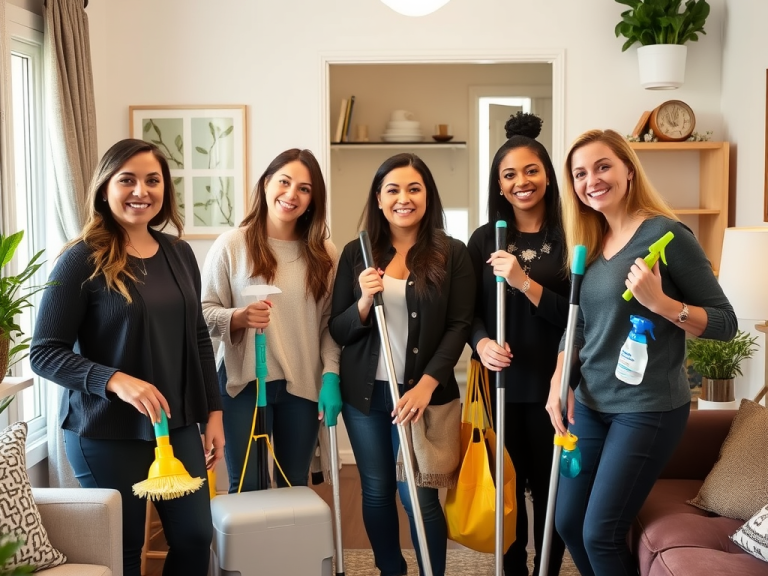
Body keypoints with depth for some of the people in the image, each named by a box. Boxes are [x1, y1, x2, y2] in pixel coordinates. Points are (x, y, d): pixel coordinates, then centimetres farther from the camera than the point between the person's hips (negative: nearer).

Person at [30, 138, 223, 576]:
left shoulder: (179, 253, 4)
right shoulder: (83, 259, -12)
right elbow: (45, 353, -13)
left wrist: (213, 412, 9)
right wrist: (115, 381, -26)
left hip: (178, 425, 5)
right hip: (106, 434, -5)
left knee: (196, 536, 11)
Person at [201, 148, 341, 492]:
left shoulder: (323, 252, 3)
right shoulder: (232, 244, -5)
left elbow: (331, 324, 2)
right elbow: (204, 313, -6)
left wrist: (331, 377, -7)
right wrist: (238, 318, -24)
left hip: (303, 386, 3)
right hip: (244, 382, -2)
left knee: (296, 486, 12)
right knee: (246, 489, 2)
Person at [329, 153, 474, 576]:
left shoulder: (452, 254, -2)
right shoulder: (356, 253, 3)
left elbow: (459, 326, -5)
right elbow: (337, 331, 3)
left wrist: (426, 386, -15)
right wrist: (364, 302, -18)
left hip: (426, 393, -3)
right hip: (364, 393, 3)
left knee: (419, 496, -3)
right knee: (376, 492, 12)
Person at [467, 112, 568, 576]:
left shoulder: (569, 237, -4)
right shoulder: (484, 240, 5)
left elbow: (576, 316, -11)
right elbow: (469, 312, 5)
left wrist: (524, 282, -22)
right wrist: (481, 343, -16)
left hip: (552, 386, -2)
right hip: (501, 385, 2)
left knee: (551, 488, 7)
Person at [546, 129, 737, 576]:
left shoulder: (666, 233, -13)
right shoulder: (590, 242, 8)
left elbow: (725, 323, -13)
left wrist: (660, 302, -27)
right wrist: (559, 383, 0)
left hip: (649, 408, -7)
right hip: (591, 404, 7)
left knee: (601, 534, -5)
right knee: (568, 523, 12)